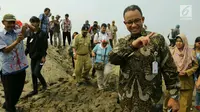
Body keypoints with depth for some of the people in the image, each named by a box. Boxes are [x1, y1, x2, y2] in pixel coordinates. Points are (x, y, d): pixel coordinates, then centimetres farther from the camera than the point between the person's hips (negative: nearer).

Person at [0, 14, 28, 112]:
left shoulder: (19, 32, 5)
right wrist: (17, 41, -30)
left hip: (21, 67, 4)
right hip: (8, 70, -4)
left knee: (18, 92, 20)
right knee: (10, 93, 9)